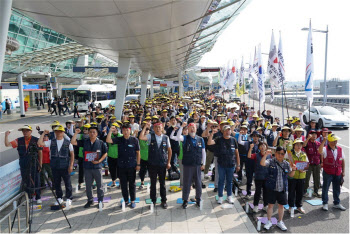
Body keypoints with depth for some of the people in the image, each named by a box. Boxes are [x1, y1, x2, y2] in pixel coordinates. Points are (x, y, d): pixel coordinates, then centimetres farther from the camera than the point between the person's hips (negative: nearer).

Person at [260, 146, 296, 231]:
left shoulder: (286, 164, 4)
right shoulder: (271, 161, -6)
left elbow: (291, 175, 13)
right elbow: (262, 163, -22)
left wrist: (293, 169, -7)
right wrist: (266, 154, -30)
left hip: (282, 188, 3)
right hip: (272, 188, -3)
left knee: (281, 205, 11)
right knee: (271, 204, 6)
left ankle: (280, 222, 29)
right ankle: (269, 221, 21)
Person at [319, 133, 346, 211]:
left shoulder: (340, 149, 4)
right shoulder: (325, 149, -12)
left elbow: (342, 160, 10)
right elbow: (320, 152, -36)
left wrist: (343, 171, 8)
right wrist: (323, 141, -40)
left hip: (338, 173, 4)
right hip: (328, 173, -4)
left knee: (337, 189, 16)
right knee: (325, 188, 6)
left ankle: (337, 203, 32)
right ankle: (325, 203, 20)